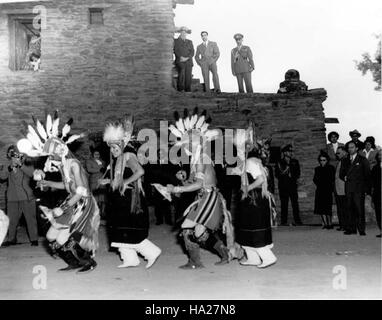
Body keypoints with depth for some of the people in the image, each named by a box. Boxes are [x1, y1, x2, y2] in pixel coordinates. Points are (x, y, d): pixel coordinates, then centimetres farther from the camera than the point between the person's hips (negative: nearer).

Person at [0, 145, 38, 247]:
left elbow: (31, 173, -15)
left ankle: (34, 239, 5)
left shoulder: (26, 165, 5)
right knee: (12, 219, 6)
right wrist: (10, 167, -18)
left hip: (27, 197, -3)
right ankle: (12, 239, 19)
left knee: (30, 218, -1)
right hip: (12, 198, 3)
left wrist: (20, 165, -20)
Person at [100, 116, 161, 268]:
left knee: (130, 233, -7)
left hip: (130, 200, -10)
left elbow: (140, 171, -30)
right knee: (121, 232, 10)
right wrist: (108, 181, 12)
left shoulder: (128, 156, -14)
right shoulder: (117, 159, 14)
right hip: (120, 200, 10)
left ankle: (152, 252, 6)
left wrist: (125, 182, -25)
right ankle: (130, 259, 18)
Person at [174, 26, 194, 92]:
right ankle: (180, 89, -20)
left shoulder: (189, 42, 22)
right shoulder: (176, 41, 12)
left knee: (188, 75, -12)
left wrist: (187, 58, -6)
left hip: (188, 61, 3)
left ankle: (188, 90, -12)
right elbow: (176, 51, 0)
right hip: (180, 61, -3)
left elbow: (192, 52, 11)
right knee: (181, 72, -23)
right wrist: (181, 57, -14)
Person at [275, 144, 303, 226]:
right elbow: (277, 174, 3)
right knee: (284, 204, -2)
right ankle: (284, 221, 1)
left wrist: (292, 176, -4)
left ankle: (297, 221, -4)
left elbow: (298, 173, 13)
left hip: (293, 185, 2)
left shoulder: (295, 162, 15)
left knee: (295, 203, -5)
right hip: (283, 186, -2)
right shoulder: (279, 162, 8)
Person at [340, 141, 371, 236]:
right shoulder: (345, 160, 17)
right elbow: (341, 173, 21)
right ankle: (351, 229, 4)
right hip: (348, 188, 4)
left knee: (360, 209, -7)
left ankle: (361, 229, -4)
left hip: (359, 188, -3)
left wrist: (366, 188, -2)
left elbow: (367, 174, 5)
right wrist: (345, 177, -1)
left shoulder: (363, 160, 6)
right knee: (350, 209, 0)